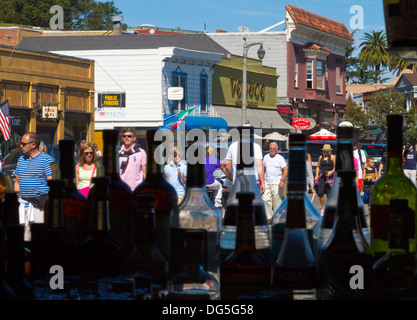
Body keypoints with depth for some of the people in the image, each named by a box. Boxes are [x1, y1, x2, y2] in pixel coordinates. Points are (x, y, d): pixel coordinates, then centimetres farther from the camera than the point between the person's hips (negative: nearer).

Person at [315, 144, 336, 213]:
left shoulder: (332, 157, 1)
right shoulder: (321, 157, 13)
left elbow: (336, 167, 1)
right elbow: (318, 167, 20)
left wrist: (331, 172, -16)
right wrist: (316, 175, 9)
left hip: (329, 176, -3)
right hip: (321, 176, 3)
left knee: (329, 193, -3)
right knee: (320, 193, -8)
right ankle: (322, 208, 5)